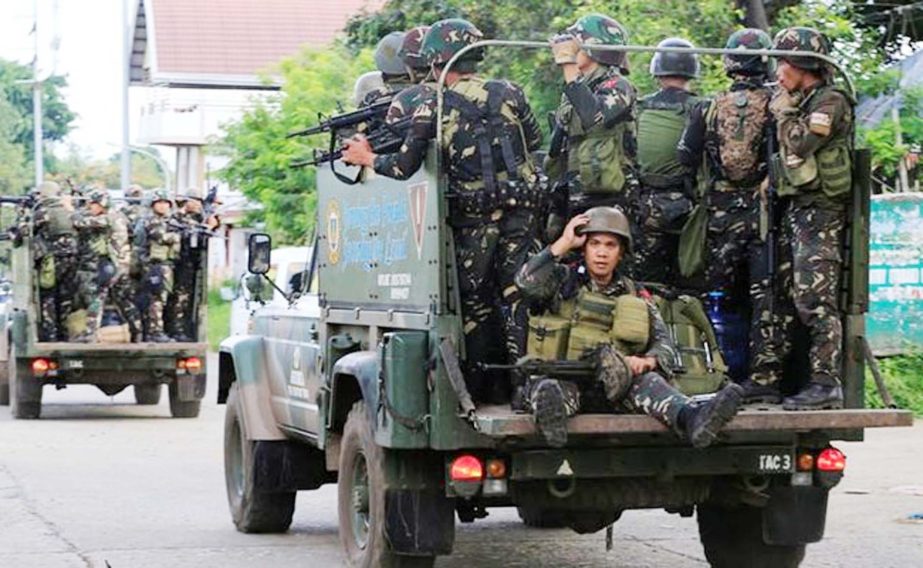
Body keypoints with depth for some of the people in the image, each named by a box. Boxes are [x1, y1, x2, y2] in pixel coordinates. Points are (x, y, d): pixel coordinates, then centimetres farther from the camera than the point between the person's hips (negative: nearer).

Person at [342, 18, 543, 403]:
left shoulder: (434, 109, -6)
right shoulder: (509, 93, 3)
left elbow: (402, 168, -6)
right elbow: (534, 142, 17)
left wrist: (367, 158, 12)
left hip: (474, 218, -2)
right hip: (521, 209, 2)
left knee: (474, 301, 9)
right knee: (516, 296, 6)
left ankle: (481, 388, 11)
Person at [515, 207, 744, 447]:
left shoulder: (635, 296, 20)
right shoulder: (564, 280, 15)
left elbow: (663, 343, 10)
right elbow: (527, 283, -7)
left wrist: (645, 361, -14)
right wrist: (563, 243, -3)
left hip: (613, 391, 1)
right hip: (565, 381, -1)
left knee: (645, 380, -32)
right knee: (547, 384, -37)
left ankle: (690, 418, -62)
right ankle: (550, 411, -74)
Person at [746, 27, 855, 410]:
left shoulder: (831, 102, -10)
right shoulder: (803, 103, 19)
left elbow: (797, 144, -20)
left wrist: (782, 111, -6)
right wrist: (784, 110, 14)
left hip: (818, 211, -10)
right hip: (794, 207, 10)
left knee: (815, 300, -11)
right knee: (780, 297, 10)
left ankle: (826, 384, -10)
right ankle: (765, 379, 14)